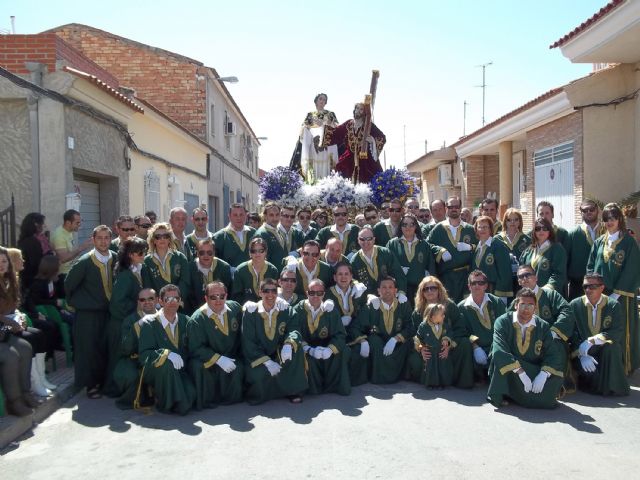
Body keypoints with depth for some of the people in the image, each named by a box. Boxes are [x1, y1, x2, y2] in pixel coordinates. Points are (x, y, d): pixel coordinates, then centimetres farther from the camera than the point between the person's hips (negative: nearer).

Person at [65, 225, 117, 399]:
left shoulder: (115, 258, -2)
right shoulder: (84, 262, -14)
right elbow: (69, 285, -2)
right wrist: (74, 302, 6)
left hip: (108, 311, 4)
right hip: (88, 312, -3)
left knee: (106, 347, 5)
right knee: (89, 348, -1)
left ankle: (104, 381, 20)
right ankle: (91, 384, 13)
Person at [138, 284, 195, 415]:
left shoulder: (185, 321, 6)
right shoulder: (149, 323, -6)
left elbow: (189, 349, 12)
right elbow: (144, 355, -14)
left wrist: (182, 359, -9)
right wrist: (167, 353, -30)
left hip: (178, 371, 3)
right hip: (153, 370, -3)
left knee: (189, 395, -27)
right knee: (167, 363, -37)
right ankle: (166, 404, -16)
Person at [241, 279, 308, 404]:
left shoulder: (284, 309, -2)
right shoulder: (251, 311, -10)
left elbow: (293, 329, -9)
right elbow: (248, 342, -13)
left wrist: (288, 344, -33)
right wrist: (266, 361, -23)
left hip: (279, 354, 3)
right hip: (256, 356, -3)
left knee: (297, 346, -23)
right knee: (258, 375, -33)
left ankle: (294, 391, -10)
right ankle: (254, 394, 4)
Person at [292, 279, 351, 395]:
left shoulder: (330, 310, -1)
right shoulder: (299, 310, -5)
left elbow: (340, 334, -4)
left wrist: (330, 349, -25)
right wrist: (309, 349, -30)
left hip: (326, 347, 2)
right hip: (307, 347, -2)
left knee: (343, 352, -24)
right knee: (308, 356, -33)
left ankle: (334, 386, -4)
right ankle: (314, 388, -9)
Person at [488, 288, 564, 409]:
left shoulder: (543, 326, -2)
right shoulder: (503, 322, -13)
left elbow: (553, 354, -7)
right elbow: (499, 351, -26)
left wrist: (543, 375, -26)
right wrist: (521, 373, -33)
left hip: (534, 371, 3)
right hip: (508, 373, -3)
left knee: (556, 378, -24)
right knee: (499, 358, -33)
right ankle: (499, 395, -16)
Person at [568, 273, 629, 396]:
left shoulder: (614, 305, -4)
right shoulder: (575, 305, -2)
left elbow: (618, 332, -15)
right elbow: (572, 333, -8)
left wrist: (591, 341, -26)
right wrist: (582, 354, -23)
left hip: (608, 352, 0)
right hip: (582, 352, 0)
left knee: (611, 347, -32)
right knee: (586, 367, -31)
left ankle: (611, 387, -17)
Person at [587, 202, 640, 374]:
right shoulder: (599, 242, 10)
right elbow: (590, 267, 11)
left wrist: (616, 294, -15)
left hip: (620, 295, -4)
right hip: (599, 294, 4)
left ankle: (623, 368, 10)